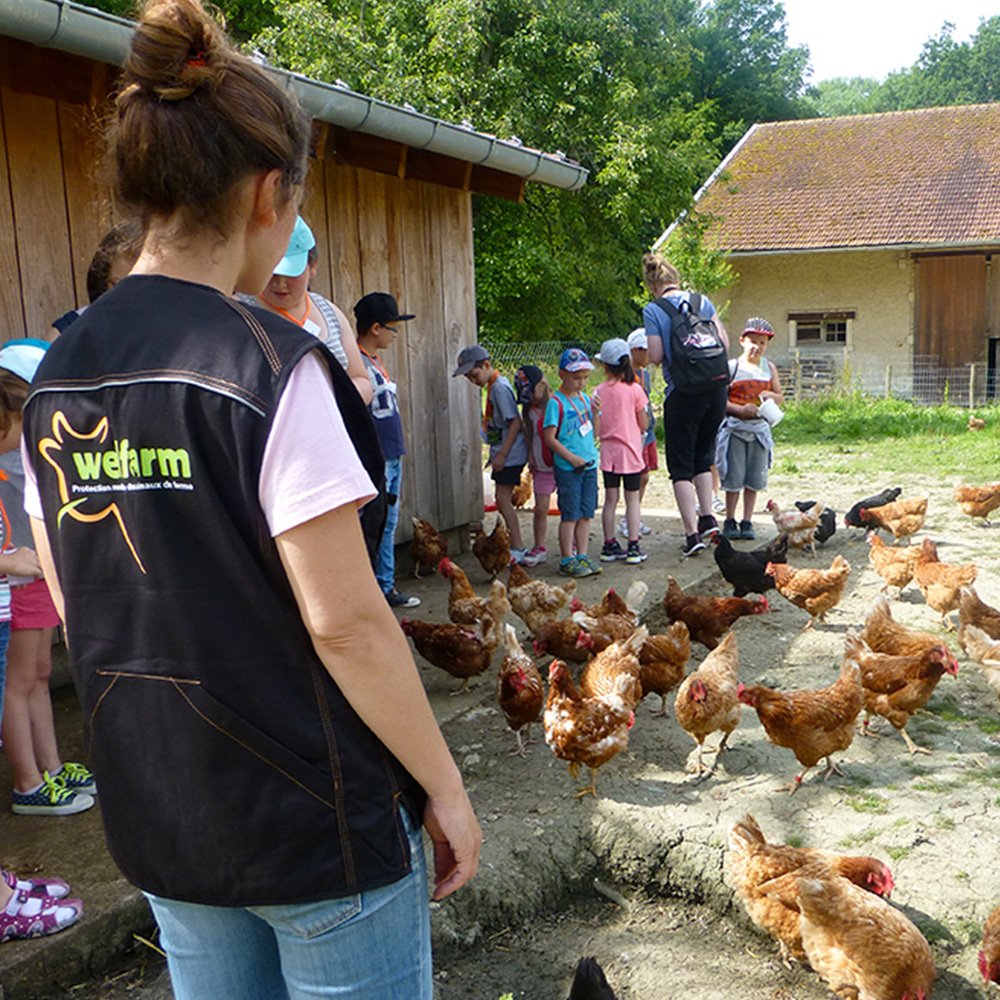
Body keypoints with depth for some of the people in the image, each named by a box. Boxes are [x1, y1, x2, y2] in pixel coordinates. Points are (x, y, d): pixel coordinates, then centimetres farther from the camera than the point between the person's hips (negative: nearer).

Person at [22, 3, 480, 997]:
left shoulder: (55, 375, 0)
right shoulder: (272, 366, -21)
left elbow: (75, 603, 7)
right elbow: (344, 622, -21)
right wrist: (443, 786, -9)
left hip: (159, 821, 6)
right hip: (318, 820, -6)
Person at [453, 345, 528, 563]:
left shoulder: (500, 388, -17)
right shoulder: (494, 386, 13)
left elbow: (515, 423, -21)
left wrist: (502, 454, -21)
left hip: (510, 455, -10)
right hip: (503, 453, 10)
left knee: (503, 500, -6)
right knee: (503, 501, 13)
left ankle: (518, 549, -1)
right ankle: (514, 545, 21)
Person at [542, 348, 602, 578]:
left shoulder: (585, 399, 10)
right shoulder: (556, 403, -10)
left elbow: (593, 434, 14)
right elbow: (549, 437, -13)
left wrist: (595, 414, -3)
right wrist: (572, 458, -15)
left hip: (589, 464, 7)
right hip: (568, 468, -6)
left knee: (586, 514, 9)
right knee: (570, 515, -2)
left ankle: (582, 557, 17)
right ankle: (567, 560, 6)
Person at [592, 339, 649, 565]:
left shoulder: (599, 392, -2)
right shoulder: (634, 389, -9)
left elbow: (596, 428, 0)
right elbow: (644, 425, -6)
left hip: (608, 452, 3)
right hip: (630, 451, -3)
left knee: (610, 499, 10)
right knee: (632, 499, 4)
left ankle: (609, 546, 14)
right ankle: (633, 547, 3)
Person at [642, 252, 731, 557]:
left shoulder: (653, 310, -5)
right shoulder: (702, 301, 7)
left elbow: (656, 356, -10)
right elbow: (724, 342, 5)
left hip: (682, 392, -5)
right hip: (716, 386, 5)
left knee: (681, 465, 4)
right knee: (703, 455, 22)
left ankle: (692, 533, -1)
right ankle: (708, 517, 18)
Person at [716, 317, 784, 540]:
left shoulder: (769, 368, 9)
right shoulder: (732, 367, -3)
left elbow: (780, 398, 13)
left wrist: (771, 395, -9)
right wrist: (740, 409, -19)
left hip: (759, 428, 3)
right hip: (735, 428, -3)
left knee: (754, 479, 6)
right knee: (734, 478, 1)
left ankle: (747, 522, 16)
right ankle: (730, 521, 14)